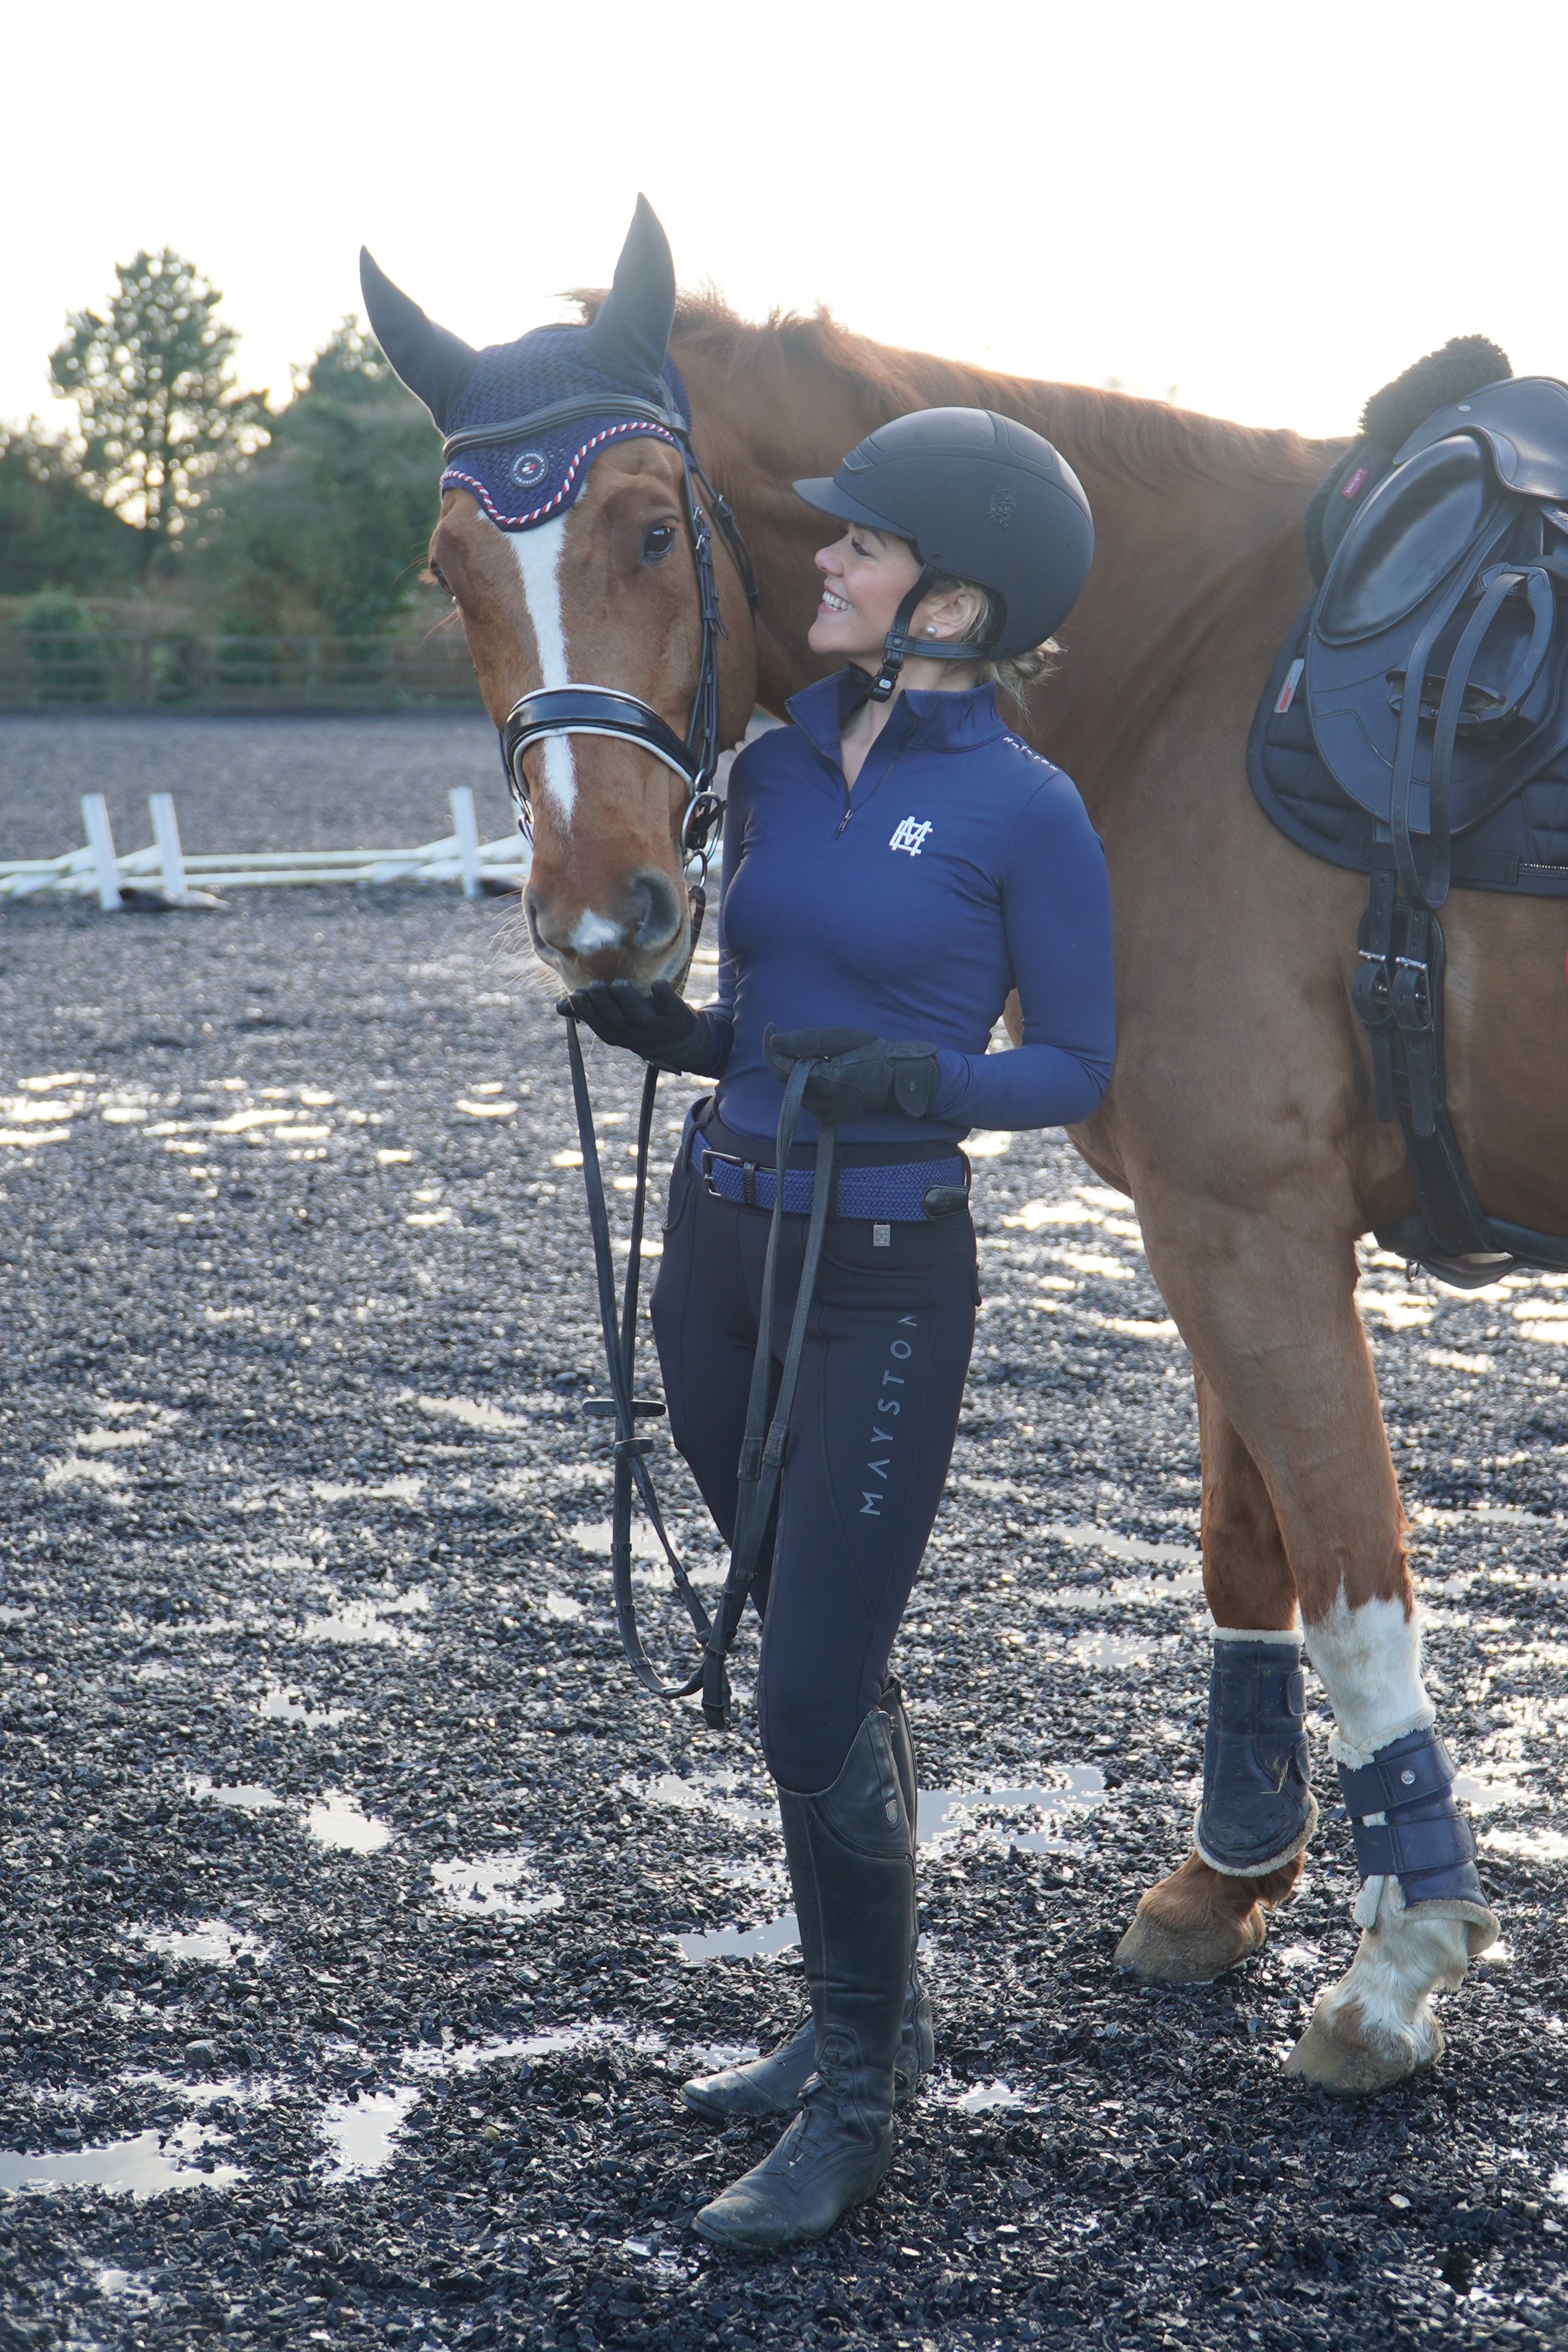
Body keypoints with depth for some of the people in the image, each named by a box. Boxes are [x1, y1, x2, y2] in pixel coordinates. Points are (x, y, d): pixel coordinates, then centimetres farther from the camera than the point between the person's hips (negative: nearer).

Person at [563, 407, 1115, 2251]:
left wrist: (911, 1080, -22)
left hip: (883, 1284, -6)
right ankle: (871, 2012, 34)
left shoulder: (1024, 813, -11)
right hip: (723, 1249, 7)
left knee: (814, 1700, -5)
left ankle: (858, 2109, 11)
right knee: (821, 1667, 17)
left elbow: (1077, 1065, -6)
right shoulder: (776, 766, 6)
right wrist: (673, 1031, -4)